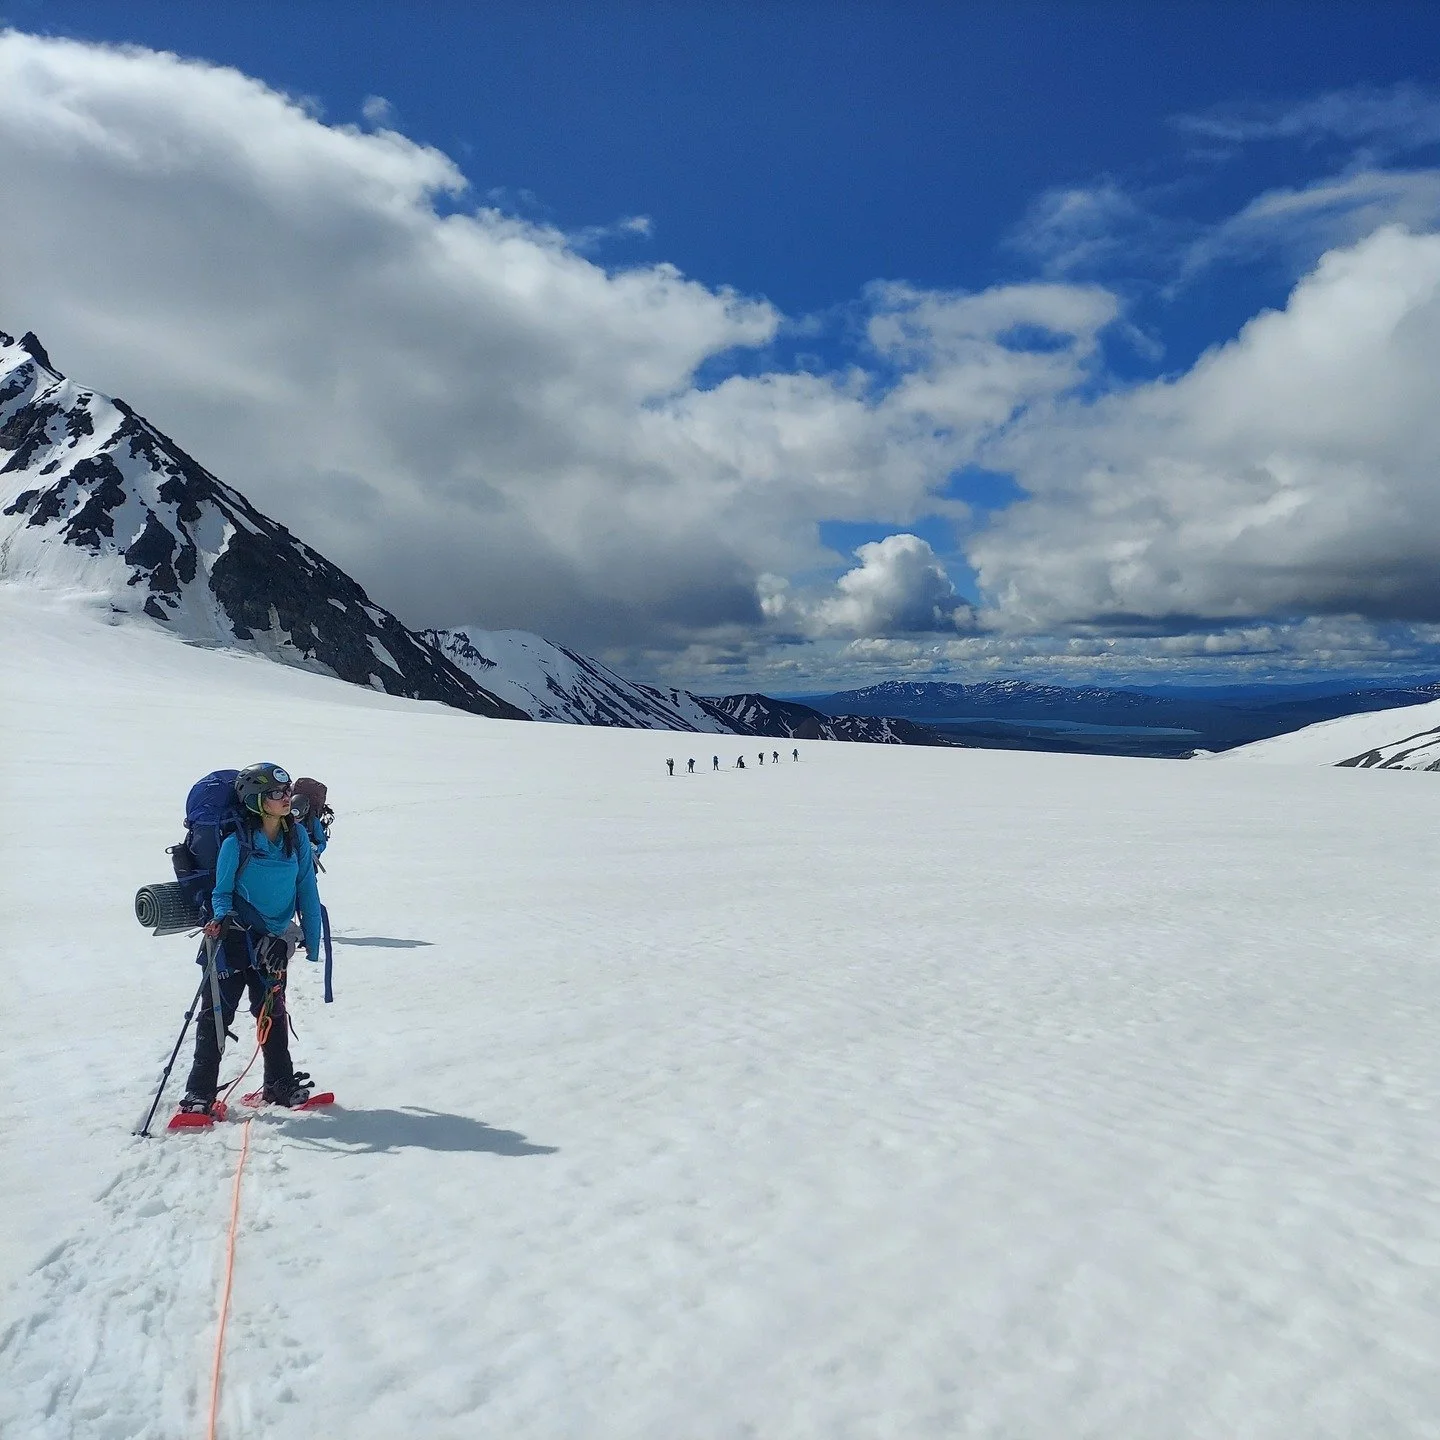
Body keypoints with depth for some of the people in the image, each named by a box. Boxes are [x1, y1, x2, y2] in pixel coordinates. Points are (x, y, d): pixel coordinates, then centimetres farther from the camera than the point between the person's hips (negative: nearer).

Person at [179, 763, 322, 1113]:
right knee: (218, 1012, 0)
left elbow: (306, 891, 1)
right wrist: (222, 917, -27)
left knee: (272, 1011, 15)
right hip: (234, 938, -4)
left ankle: (281, 1084, 28)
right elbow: (221, 892, -6)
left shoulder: (297, 837, -5)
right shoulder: (236, 843, -16)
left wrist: (312, 940, 2)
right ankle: (199, 1092, 12)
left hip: (273, 940, 4)